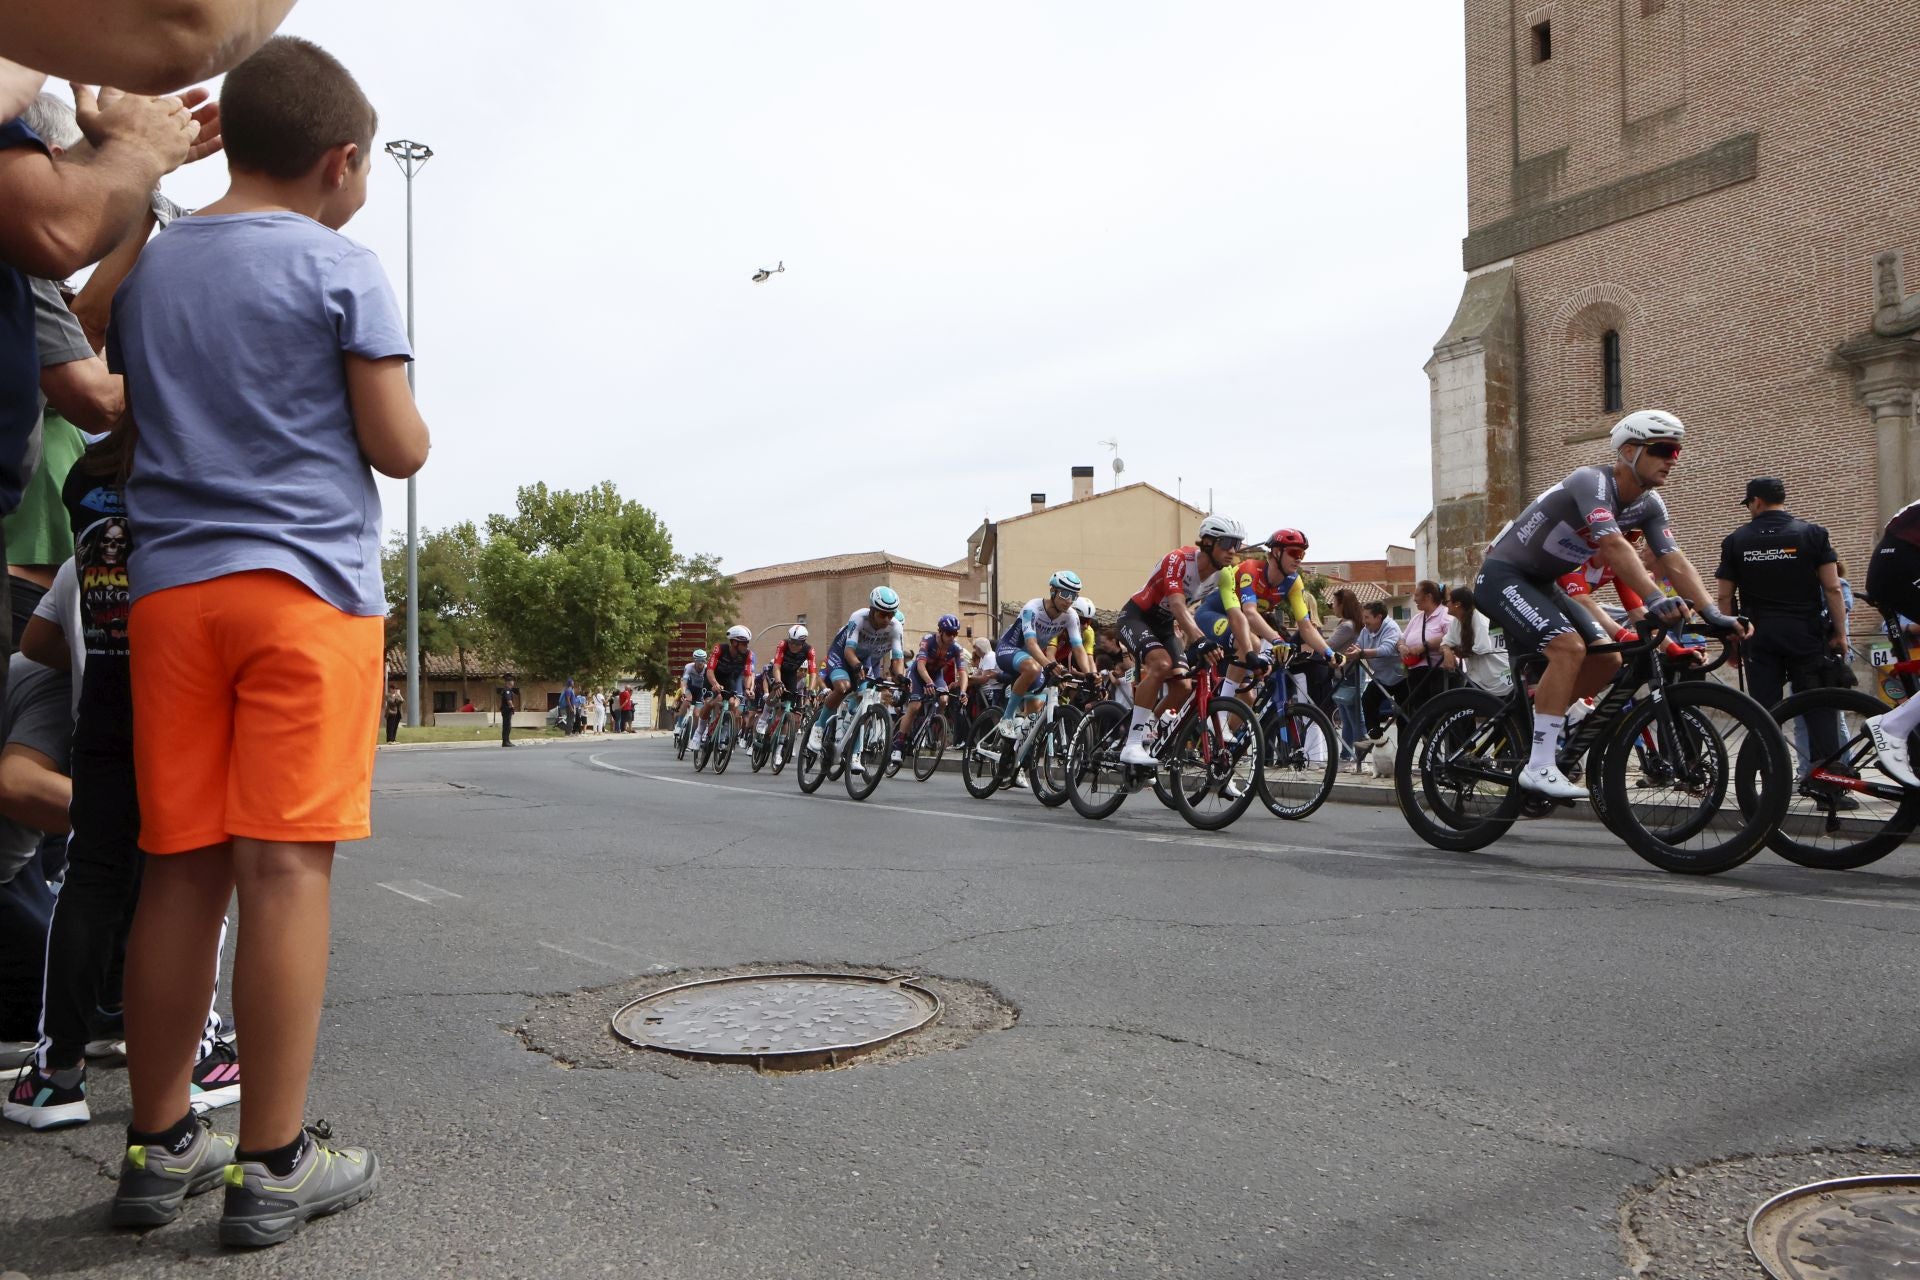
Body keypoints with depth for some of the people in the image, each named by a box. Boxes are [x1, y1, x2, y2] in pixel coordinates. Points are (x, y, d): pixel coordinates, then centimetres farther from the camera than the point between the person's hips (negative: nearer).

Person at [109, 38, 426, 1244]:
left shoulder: (145, 269, 17)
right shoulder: (342, 266, -2)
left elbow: (127, 419, 21)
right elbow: (399, 447, -5)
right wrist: (404, 414, 15)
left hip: (170, 587, 6)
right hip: (308, 580, -5)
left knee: (181, 868, 8)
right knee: (287, 868, -5)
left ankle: (159, 1146, 17)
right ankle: (272, 1163, 1)